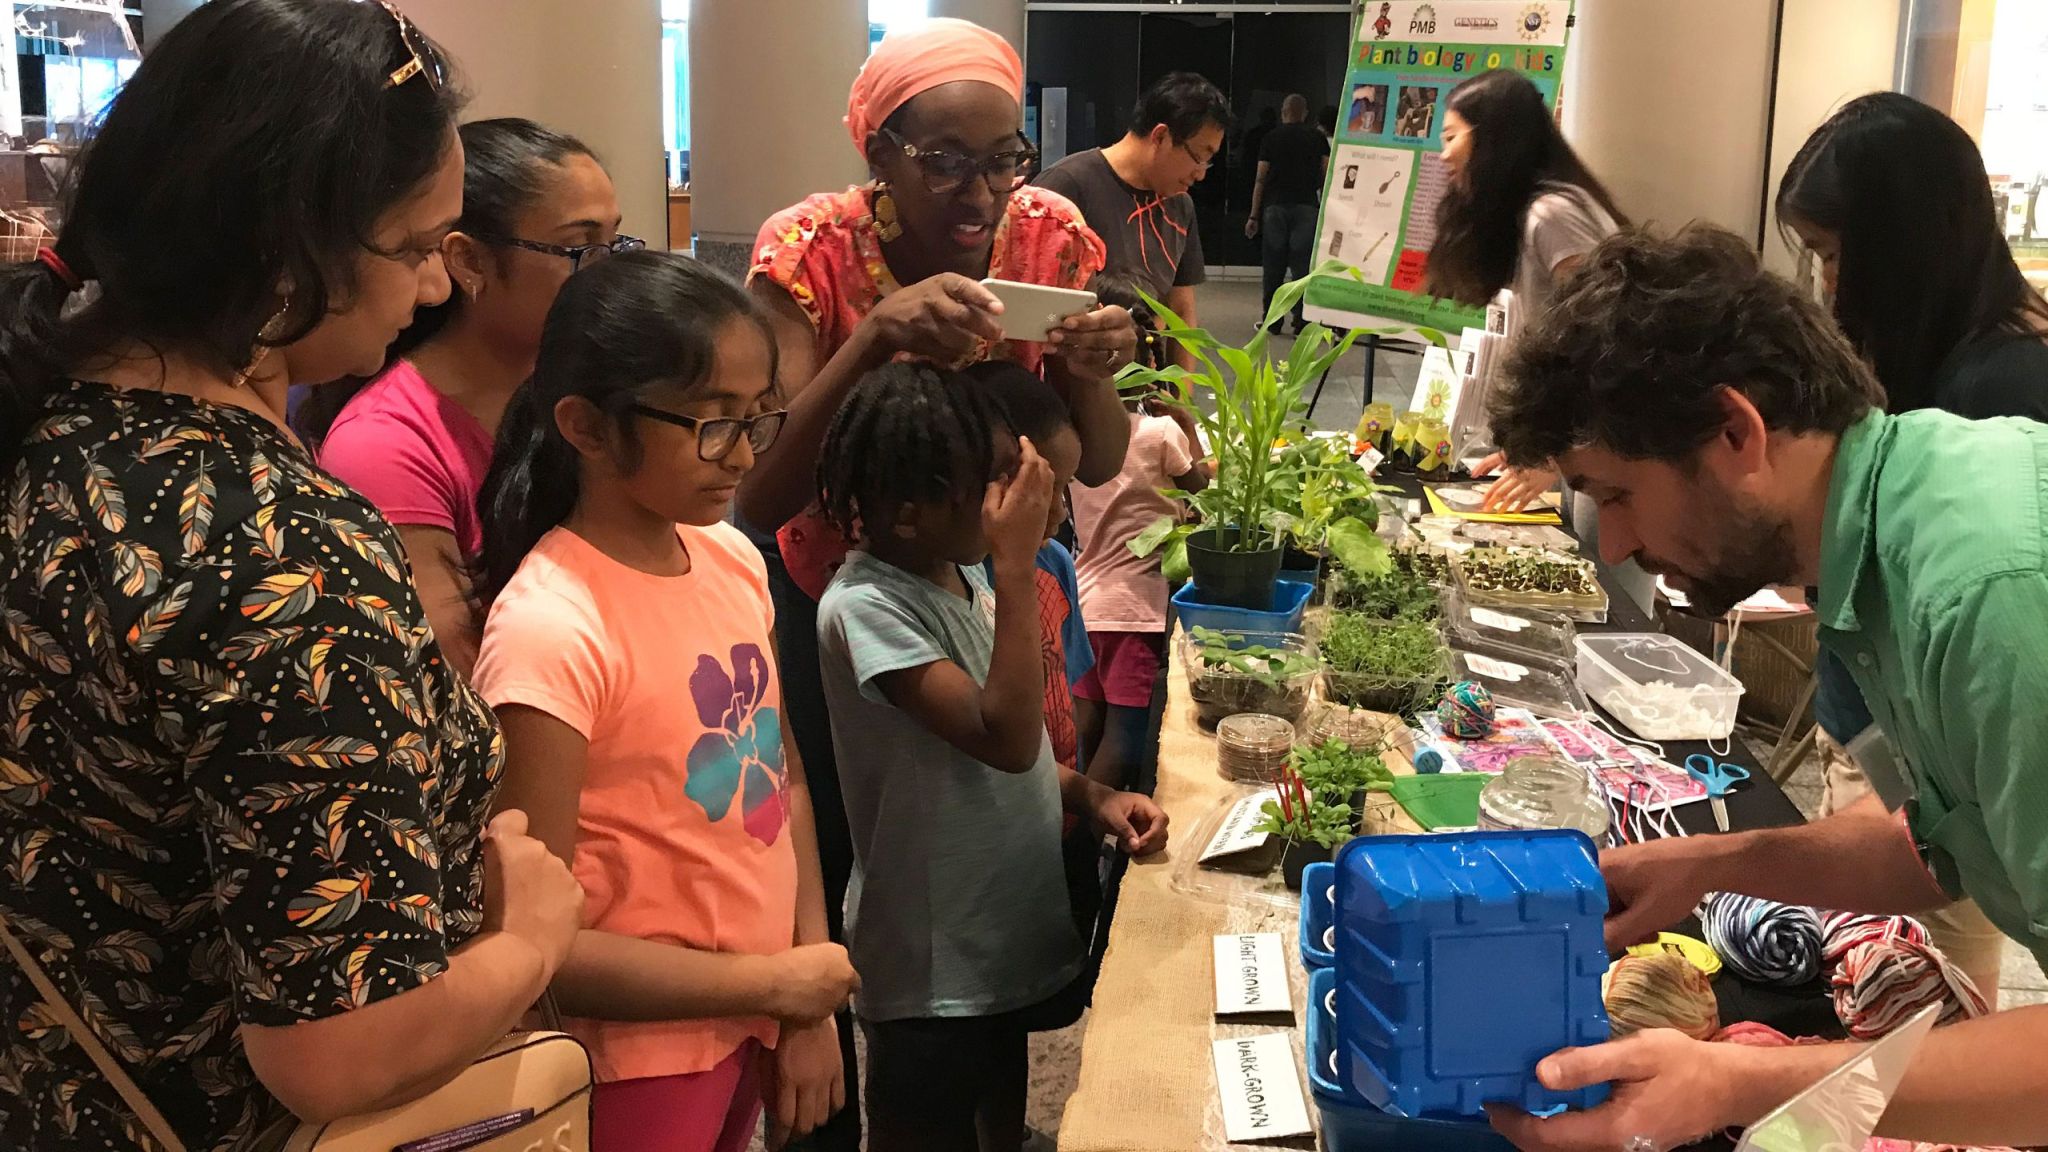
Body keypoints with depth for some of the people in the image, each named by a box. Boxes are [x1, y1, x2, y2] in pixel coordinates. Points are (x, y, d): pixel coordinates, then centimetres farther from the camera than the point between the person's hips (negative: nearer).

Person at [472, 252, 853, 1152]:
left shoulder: (734, 561, -3)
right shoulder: (552, 630, -24)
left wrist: (812, 1008, 0)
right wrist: (779, 983, -13)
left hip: (750, 1028, 6)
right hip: (640, 1060, -6)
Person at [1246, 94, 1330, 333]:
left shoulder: (1272, 138, 6)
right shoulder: (1317, 138, 7)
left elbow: (1261, 179, 2)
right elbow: (1326, 175, 1)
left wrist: (1254, 216, 4)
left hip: (1275, 206, 0)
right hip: (1306, 206, 0)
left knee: (1274, 266, 6)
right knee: (1302, 265, 1)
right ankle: (1301, 320, -4)